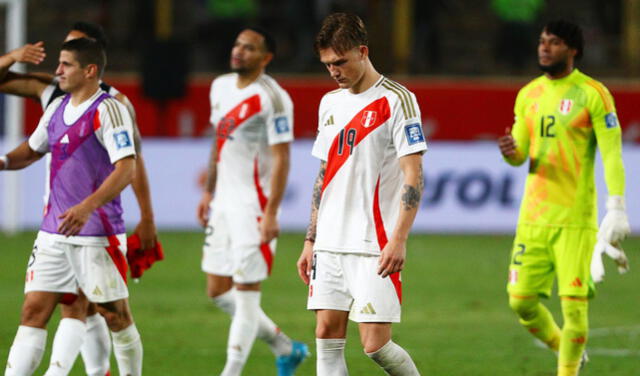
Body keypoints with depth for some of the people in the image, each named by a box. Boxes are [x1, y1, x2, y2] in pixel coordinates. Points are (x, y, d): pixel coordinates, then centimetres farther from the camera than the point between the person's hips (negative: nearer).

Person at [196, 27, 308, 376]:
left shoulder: (272, 98, -14)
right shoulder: (221, 87, 11)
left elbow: (281, 159, -17)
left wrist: (271, 214, -21)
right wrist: (208, 191, 20)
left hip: (254, 206, -9)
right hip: (224, 202, 9)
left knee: (246, 293, -4)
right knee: (218, 291, 11)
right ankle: (285, 348, 25)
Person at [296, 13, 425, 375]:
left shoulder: (396, 100, -6)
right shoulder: (330, 103, 15)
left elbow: (413, 175, -11)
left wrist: (399, 239, -20)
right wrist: (310, 241, 17)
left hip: (375, 248, -7)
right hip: (330, 246, 7)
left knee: (375, 343, -10)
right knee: (328, 336, 1)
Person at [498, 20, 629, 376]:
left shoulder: (593, 94, -5)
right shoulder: (528, 95, 12)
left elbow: (612, 153, -9)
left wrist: (617, 208, -18)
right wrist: (511, 151, -9)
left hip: (575, 217, -5)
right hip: (534, 213, 5)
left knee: (573, 303, -9)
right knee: (522, 300, 3)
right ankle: (565, 347, 28)